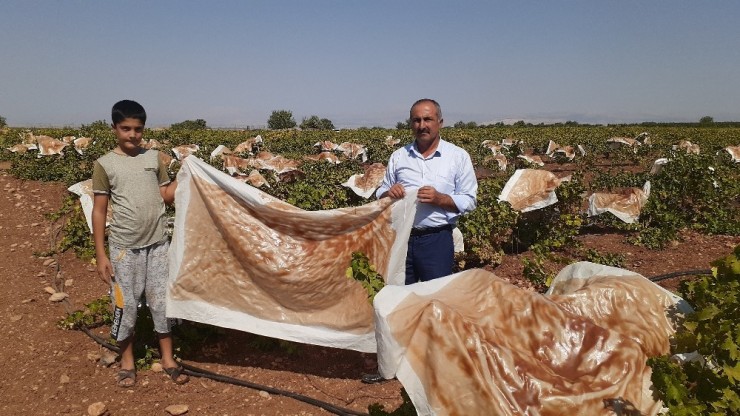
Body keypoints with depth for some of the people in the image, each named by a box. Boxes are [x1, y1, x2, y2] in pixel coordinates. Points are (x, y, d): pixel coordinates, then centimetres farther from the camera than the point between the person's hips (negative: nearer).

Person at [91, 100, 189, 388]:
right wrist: (100, 255, -5)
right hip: (124, 247, -2)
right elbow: (99, 211, -2)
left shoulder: (154, 158, 3)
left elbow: (167, 196, 8)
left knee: (162, 302, 9)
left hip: (158, 244, 2)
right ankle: (127, 362, 29)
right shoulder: (104, 164, -5)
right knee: (125, 305, 8)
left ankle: (168, 359, 26)